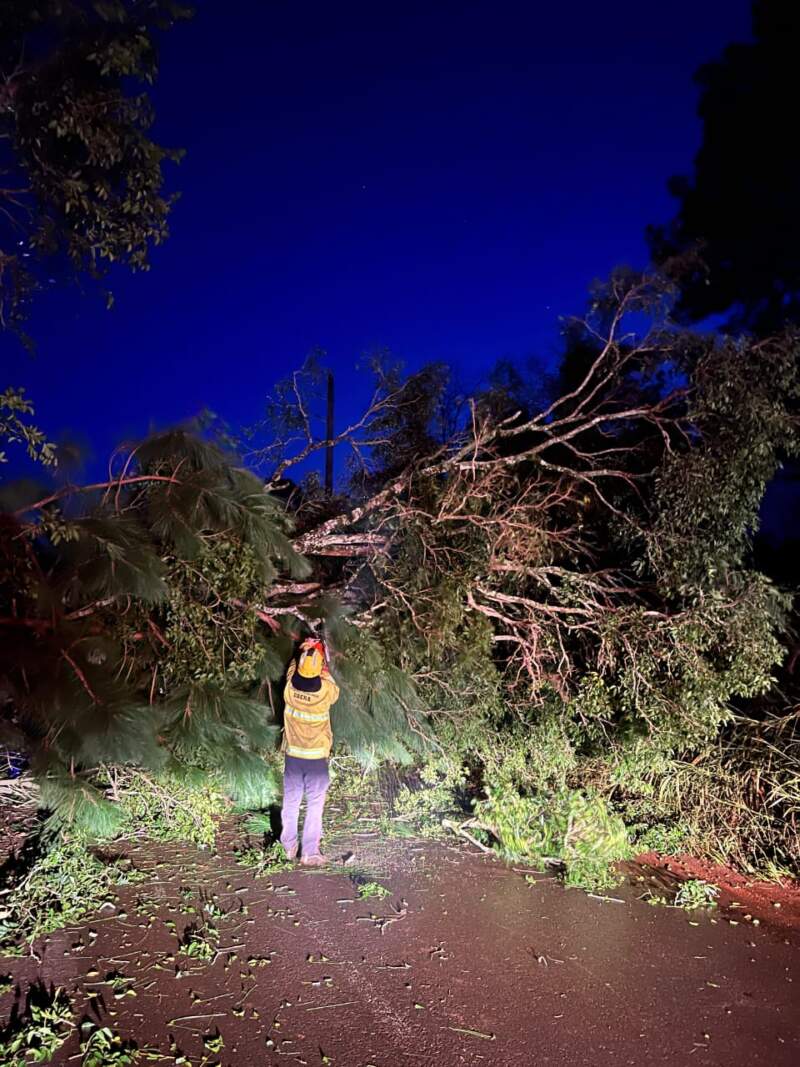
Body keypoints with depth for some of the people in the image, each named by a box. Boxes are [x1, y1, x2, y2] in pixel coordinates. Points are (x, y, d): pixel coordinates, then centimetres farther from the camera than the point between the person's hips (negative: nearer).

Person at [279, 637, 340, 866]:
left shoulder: (290, 688, -15)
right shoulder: (325, 692, -20)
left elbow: (292, 668, 7)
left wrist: (304, 651, 16)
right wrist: (324, 669, 14)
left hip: (292, 754, 3)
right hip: (316, 757, -2)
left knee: (291, 801, 15)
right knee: (315, 805, 6)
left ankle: (289, 847, 25)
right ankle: (310, 853, 7)